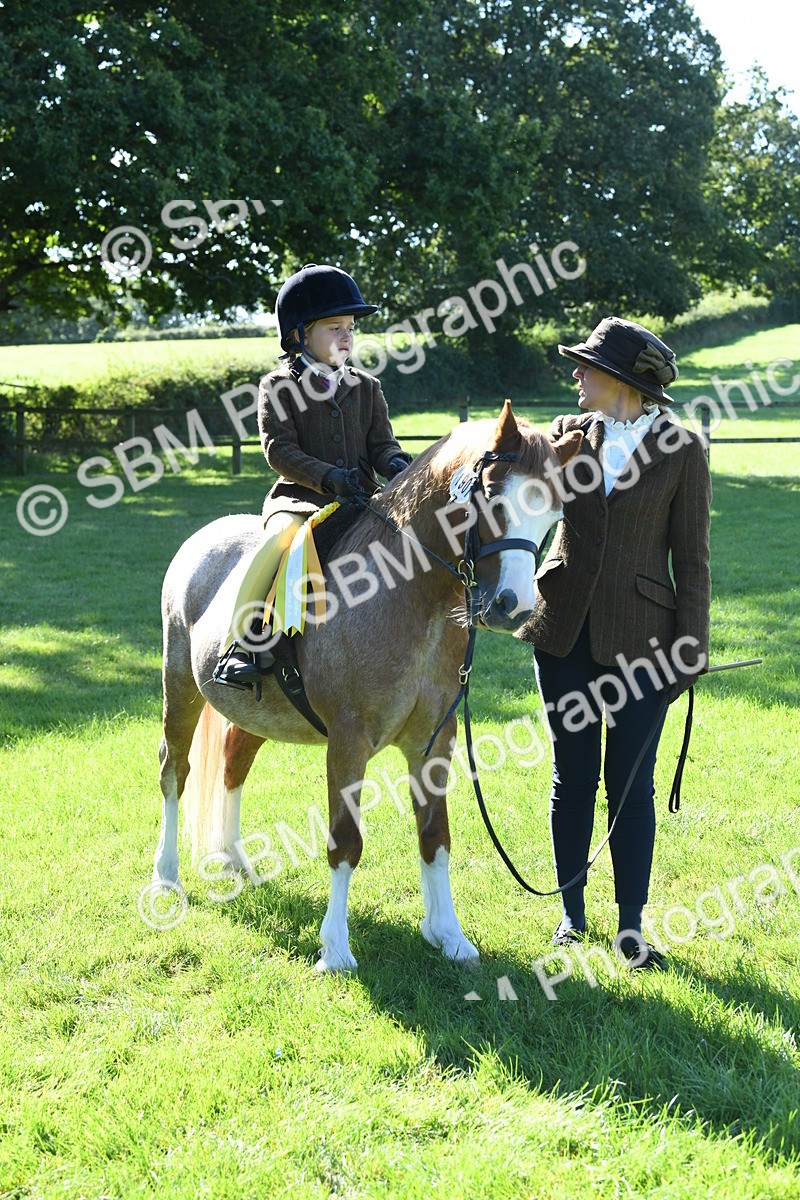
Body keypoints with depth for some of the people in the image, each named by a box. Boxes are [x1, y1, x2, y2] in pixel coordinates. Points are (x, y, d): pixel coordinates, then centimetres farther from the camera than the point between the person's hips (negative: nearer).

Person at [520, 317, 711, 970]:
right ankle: (572, 912, 24)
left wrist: (689, 652, -6)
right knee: (573, 777, 11)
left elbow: (692, 558, -3)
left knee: (632, 784, 2)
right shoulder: (569, 434, 6)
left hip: (639, 636, -3)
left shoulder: (682, 450, -3)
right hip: (566, 630, 3)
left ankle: (632, 927, 12)